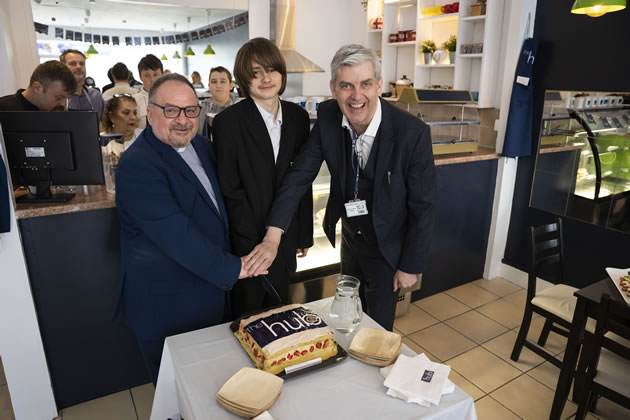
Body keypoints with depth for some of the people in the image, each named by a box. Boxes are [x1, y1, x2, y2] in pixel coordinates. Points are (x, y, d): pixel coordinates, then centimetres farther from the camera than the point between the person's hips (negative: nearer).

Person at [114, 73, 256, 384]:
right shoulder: (137, 165, -21)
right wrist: (233, 268, -22)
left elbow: (219, 203, 19)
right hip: (166, 306, -7)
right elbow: (176, 235, -28)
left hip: (210, 287, 7)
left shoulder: (201, 145, 6)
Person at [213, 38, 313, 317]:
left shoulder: (298, 117, 2)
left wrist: (305, 234, 7)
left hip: (286, 237, 4)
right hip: (247, 241, -4)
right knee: (248, 314, 14)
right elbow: (230, 189, -12)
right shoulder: (227, 122, -12)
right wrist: (252, 244, -14)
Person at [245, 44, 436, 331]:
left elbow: (422, 206, -18)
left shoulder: (413, 132, -28)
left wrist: (411, 266, -10)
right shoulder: (328, 116, -16)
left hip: (387, 243, -4)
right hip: (349, 234, 5)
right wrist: (273, 236, -24)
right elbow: (301, 174, -14)